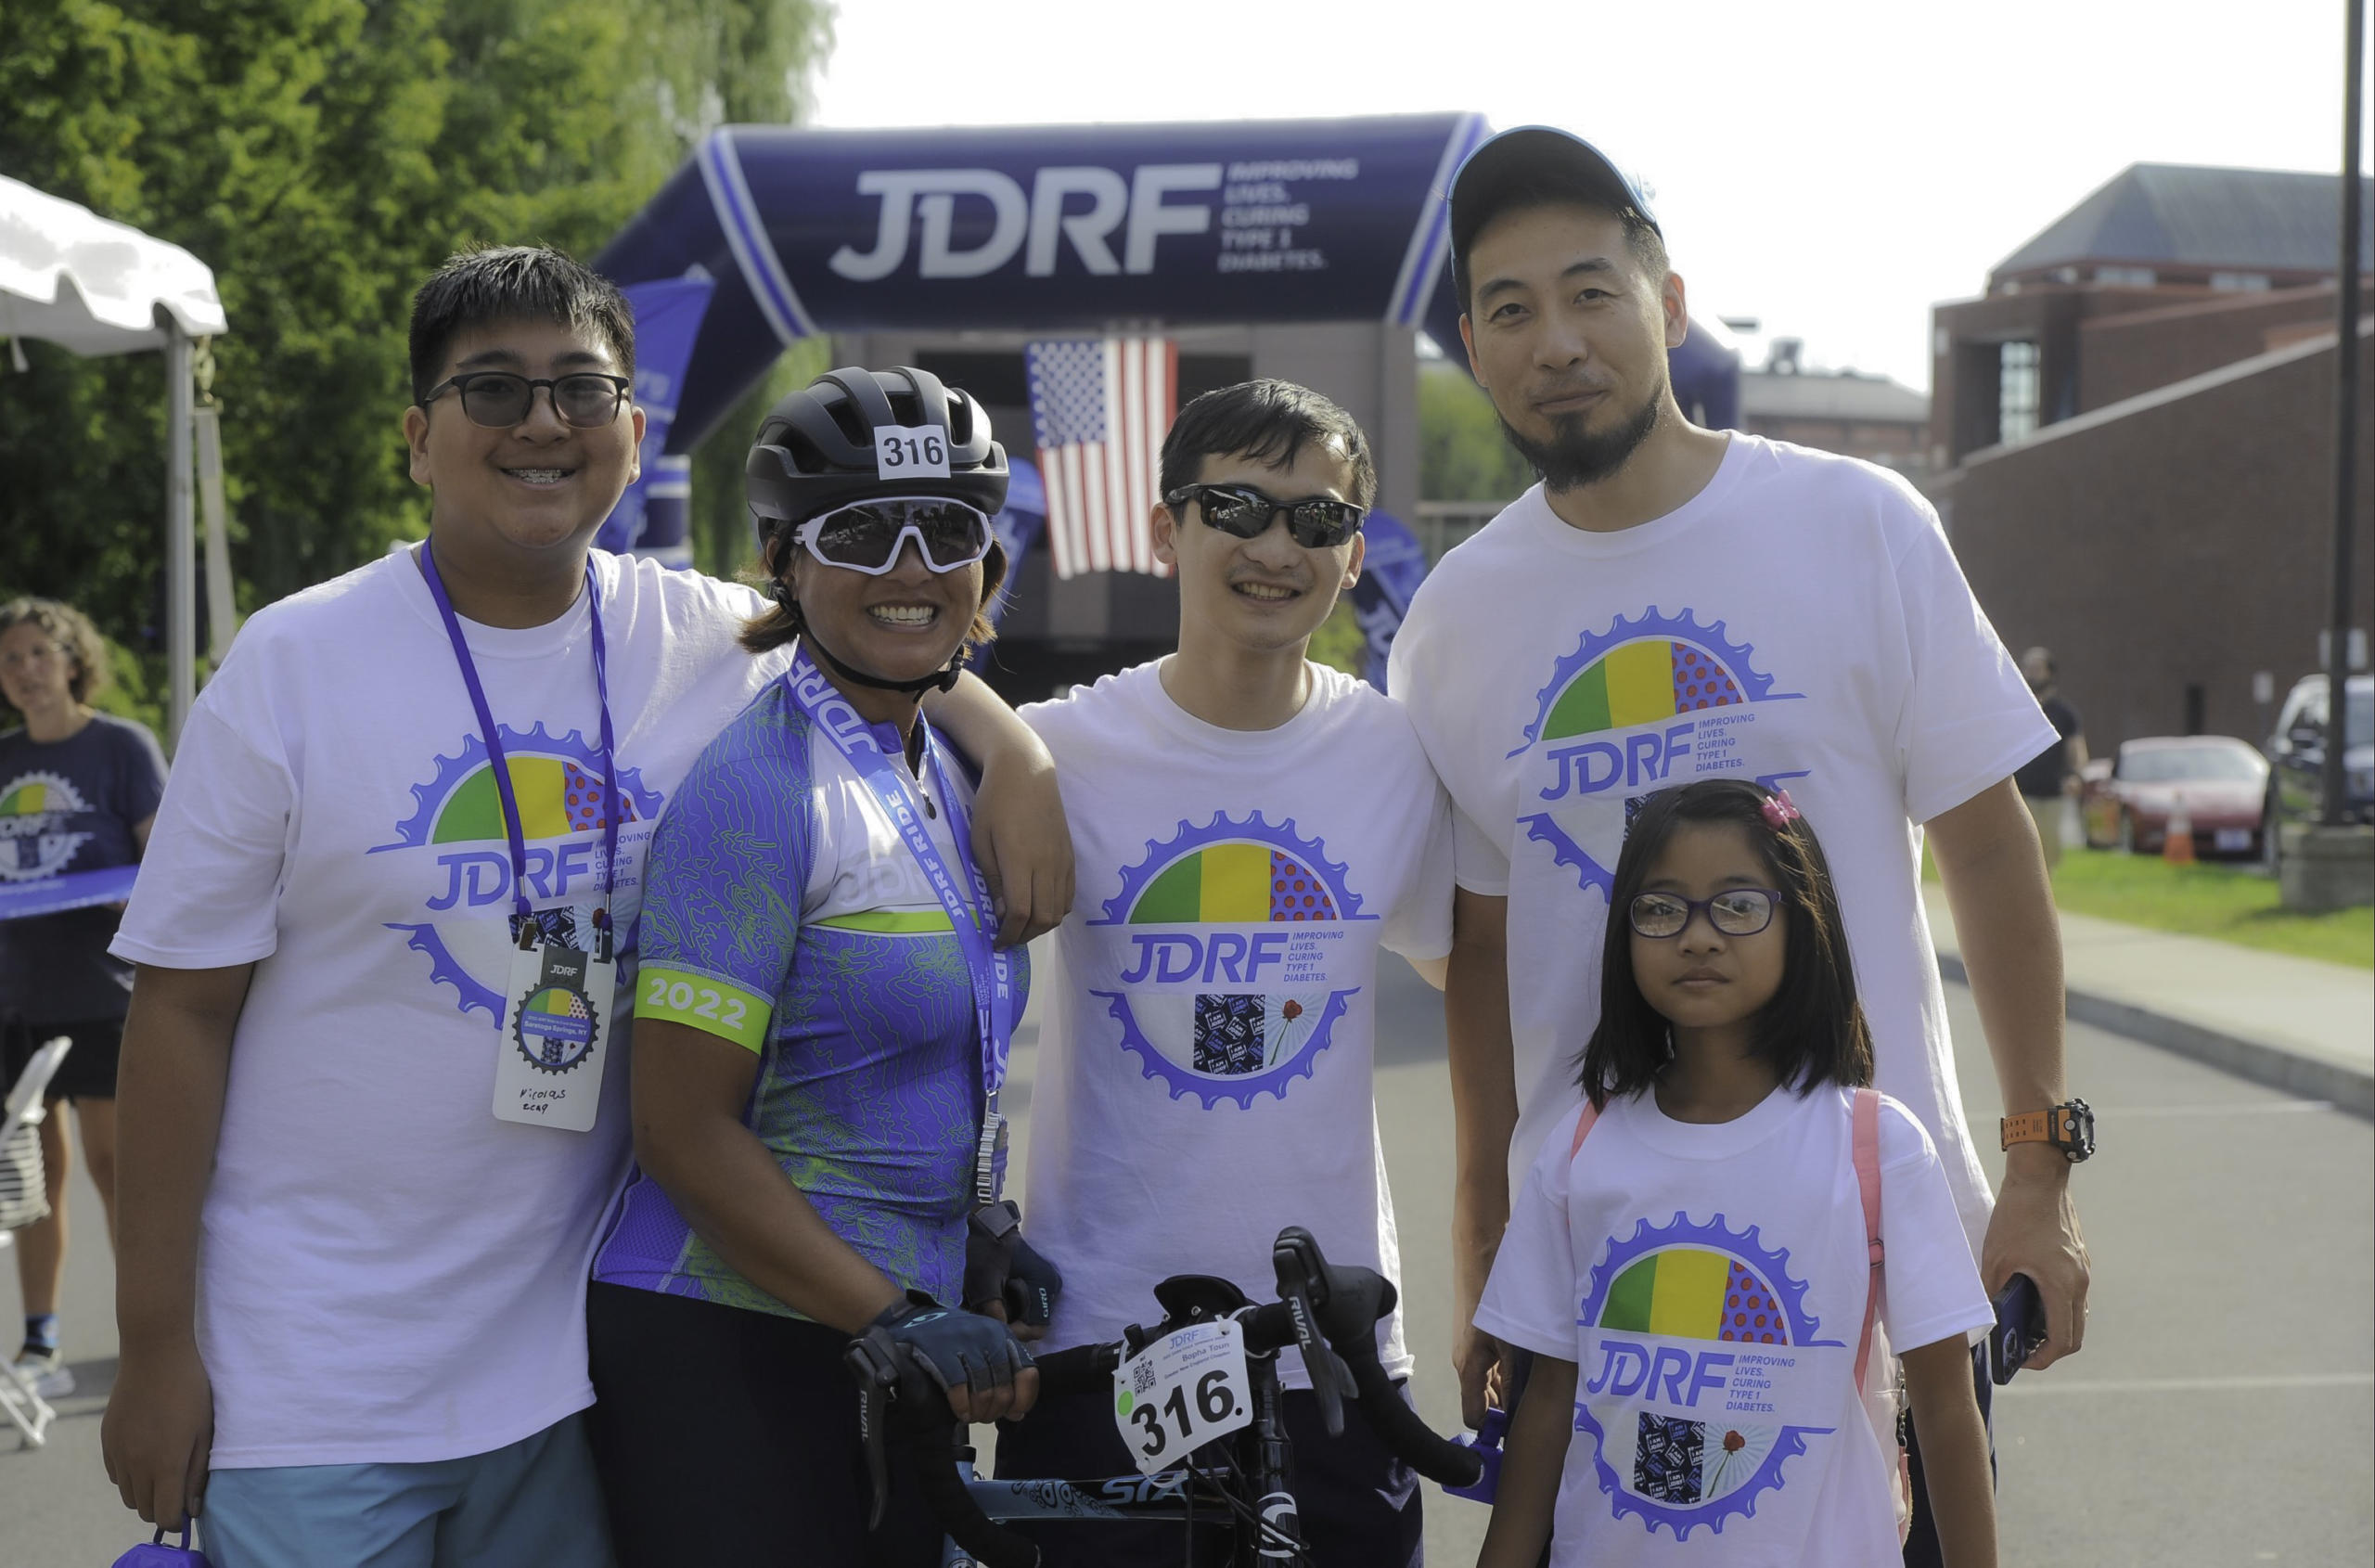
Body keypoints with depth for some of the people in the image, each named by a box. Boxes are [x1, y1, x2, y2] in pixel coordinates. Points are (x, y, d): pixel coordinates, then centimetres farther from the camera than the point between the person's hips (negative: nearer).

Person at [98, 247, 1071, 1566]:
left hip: (568, 1362, 3)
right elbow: (184, 1010, -5)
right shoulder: (294, 663, -6)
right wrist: (154, 1343, -7)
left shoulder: (703, 640, 2)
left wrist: (1017, 752, -4)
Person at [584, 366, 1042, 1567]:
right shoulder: (762, 789, -14)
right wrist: (897, 1319, -20)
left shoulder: (943, 777, 12)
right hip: (724, 1363, -8)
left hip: (891, 1354, 8)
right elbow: (684, 1130, -18)